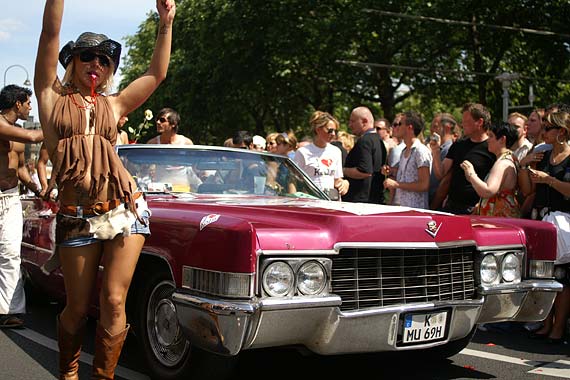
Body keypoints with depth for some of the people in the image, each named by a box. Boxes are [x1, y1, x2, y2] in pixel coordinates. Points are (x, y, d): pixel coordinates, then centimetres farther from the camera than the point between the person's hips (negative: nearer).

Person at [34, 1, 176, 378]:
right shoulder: (52, 97, 9)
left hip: (125, 210, 2)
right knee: (78, 309, 7)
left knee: (114, 303, -4)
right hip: (77, 216, -1)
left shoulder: (113, 104, 16)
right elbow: (51, 33, 1)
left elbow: (157, 74, 16)